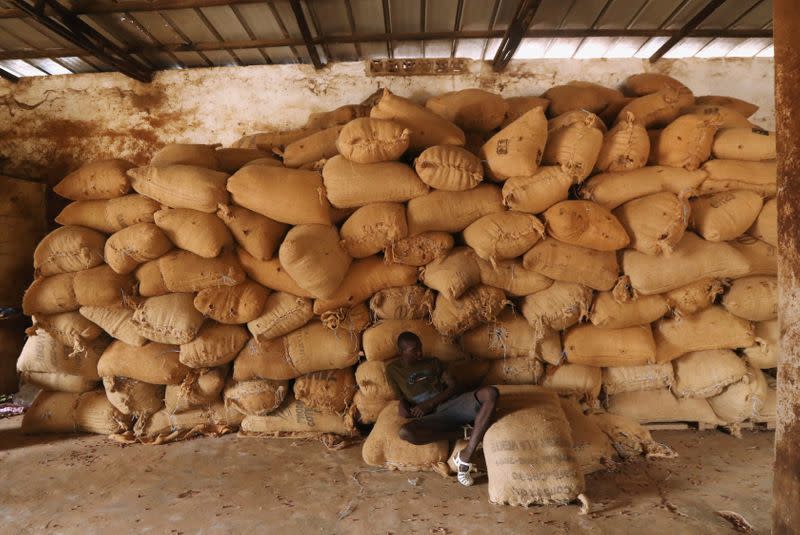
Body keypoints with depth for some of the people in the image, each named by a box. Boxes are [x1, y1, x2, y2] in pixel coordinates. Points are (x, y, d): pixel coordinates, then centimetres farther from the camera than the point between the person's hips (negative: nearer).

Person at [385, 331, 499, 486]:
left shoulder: (433, 362, 19)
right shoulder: (393, 370, 18)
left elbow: (454, 387, 9)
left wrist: (429, 403, -5)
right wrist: (402, 404, 1)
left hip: (453, 404, 2)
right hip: (433, 417, -1)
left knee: (491, 392, -29)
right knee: (405, 432, -36)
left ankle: (465, 457, -29)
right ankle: (464, 432, -18)